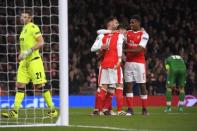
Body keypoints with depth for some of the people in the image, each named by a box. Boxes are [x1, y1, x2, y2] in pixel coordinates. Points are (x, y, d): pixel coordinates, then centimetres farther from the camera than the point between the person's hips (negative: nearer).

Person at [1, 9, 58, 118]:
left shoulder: (33, 27, -9)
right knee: (20, 85, 2)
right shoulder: (24, 28, 17)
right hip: (24, 61, 8)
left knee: (40, 85, -7)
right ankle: (14, 111, -1)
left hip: (34, 60, -8)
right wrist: (21, 54, 14)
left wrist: (29, 51, -21)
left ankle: (52, 109, 2)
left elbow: (41, 42, -17)